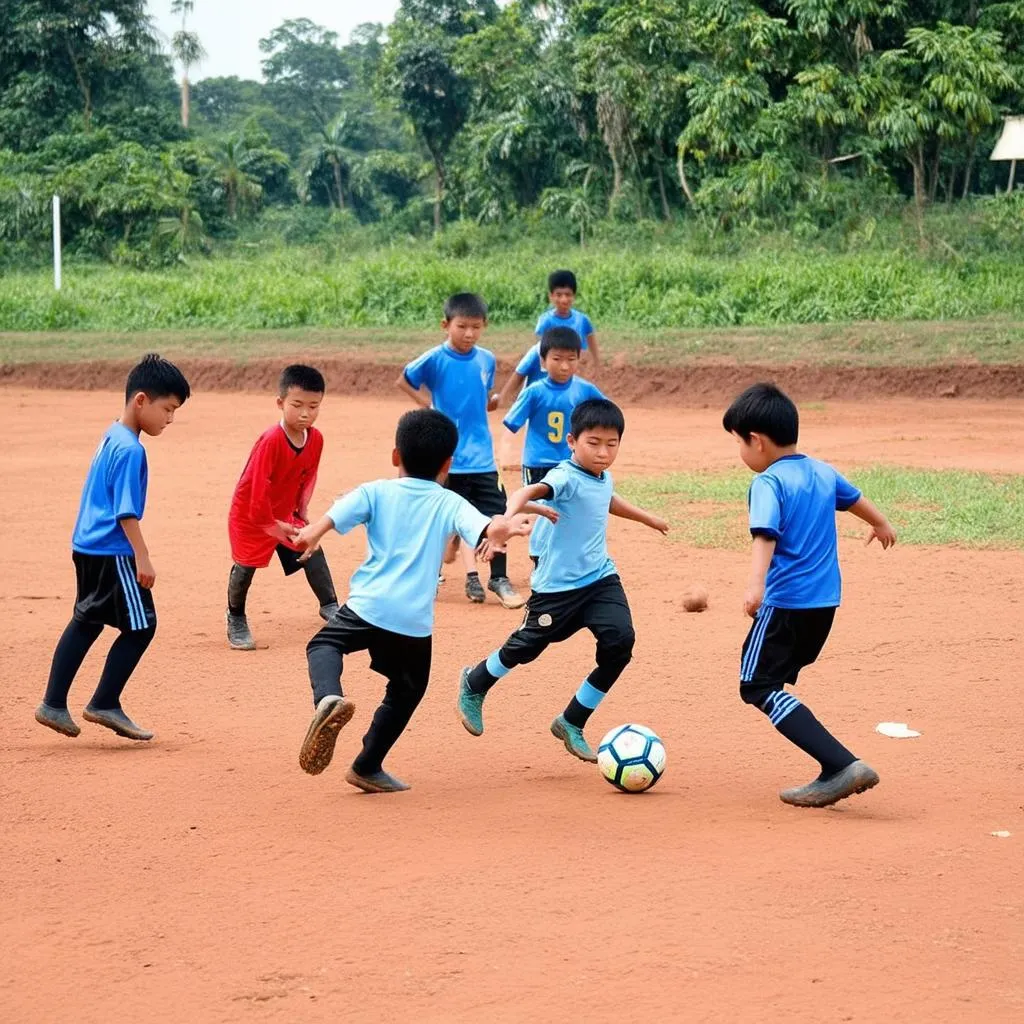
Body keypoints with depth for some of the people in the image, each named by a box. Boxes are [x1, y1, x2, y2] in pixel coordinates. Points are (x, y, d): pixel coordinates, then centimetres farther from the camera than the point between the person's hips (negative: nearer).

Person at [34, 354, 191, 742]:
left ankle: (54, 704, 19)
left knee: (86, 622, 17)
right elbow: (126, 512, -21)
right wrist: (142, 558, -21)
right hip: (113, 553, -10)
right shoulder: (130, 449, -18)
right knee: (140, 626, 0)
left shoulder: (111, 437, 11)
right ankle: (104, 705, 6)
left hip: (86, 547, 10)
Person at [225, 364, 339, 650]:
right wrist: (271, 525, -22)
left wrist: (302, 510, 5)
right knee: (245, 566, 0)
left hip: (285, 513, 6)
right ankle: (236, 619, 21)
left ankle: (330, 607, 7)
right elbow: (258, 487, -28)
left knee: (313, 552, -4)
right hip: (251, 514, -6)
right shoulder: (271, 441, -31)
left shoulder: (316, 439, -10)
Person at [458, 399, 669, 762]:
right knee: (527, 647, 9)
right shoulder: (566, 478, -22)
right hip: (558, 584, -6)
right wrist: (509, 516, -65)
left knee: (619, 642, -11)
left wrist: (646, 517, 46)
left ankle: (572, 723, 5)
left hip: (601, 577, 6)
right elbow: (530, 491, -44)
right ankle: (474, 685, 42)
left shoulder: (603, 478, 4)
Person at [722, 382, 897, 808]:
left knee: (758, 687, -3)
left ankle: (843, 765, -16)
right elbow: (855, 499, 34)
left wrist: (756, 584, -41)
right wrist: (881, 524, 54)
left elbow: (765, 535, -27)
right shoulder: (823, 472, 13)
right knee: (773, 682, 19)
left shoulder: (768, 483, -11)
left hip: (785, 602, -8)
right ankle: (833, 773, 11)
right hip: (825, 601, 9)